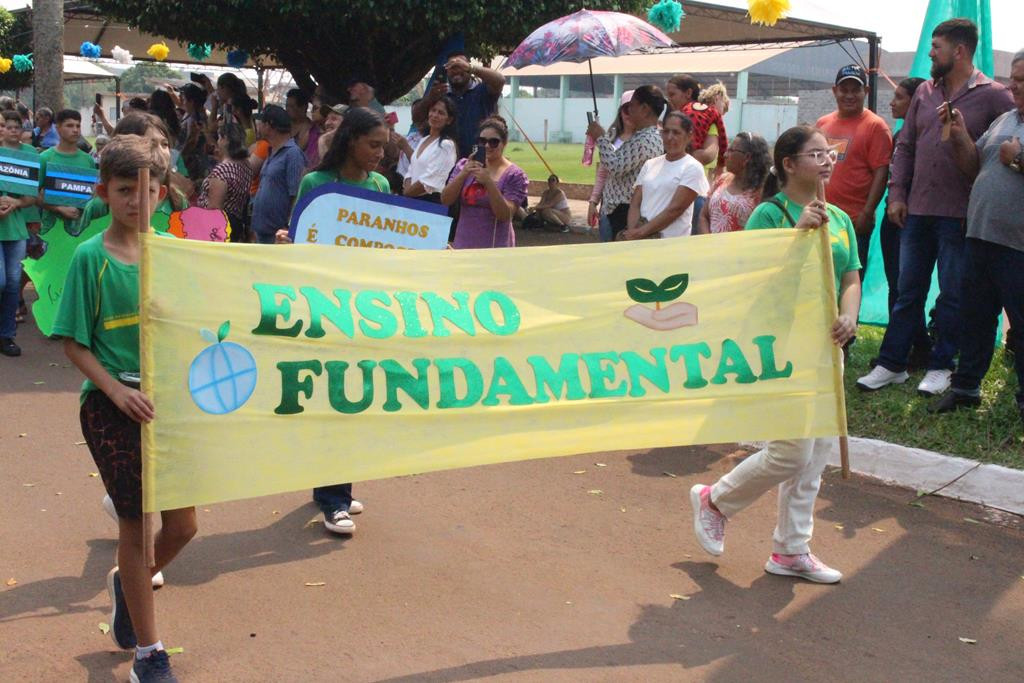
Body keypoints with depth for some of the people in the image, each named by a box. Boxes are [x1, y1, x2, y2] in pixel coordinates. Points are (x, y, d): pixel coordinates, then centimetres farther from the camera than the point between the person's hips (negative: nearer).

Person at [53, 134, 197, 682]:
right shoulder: (91, 257, -7)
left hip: (166, 400, 4)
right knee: (136, 525, 4)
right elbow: (74, 343, -7)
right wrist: (117, 391, -18)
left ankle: (129, 582, 40)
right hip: (113, 407, -4)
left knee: (182, 525, 7)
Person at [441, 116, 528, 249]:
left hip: (495, 247, -4)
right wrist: (463, 174, -15)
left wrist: (489, 182, -23)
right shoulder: (464, 166, 9)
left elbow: (505, 215, -13)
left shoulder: (515, 175, -3)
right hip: (463, 245, 4)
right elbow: (445, 200, 0)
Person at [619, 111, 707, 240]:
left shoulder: (692, 168, 0)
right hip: (640, 237, 4)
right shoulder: (650, 164, 14)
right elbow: (635, 204, 9)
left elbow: (675, 209, -9)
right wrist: (632, 232, -8)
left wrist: (641, 232, -12)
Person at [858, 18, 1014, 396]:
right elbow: (905, 146, 13)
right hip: (916, 210, 5)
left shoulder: (994, 96, -5)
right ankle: (892, 364, 16)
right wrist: (896, 194, 4)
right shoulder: (925, 92, 10)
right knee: (908, 292, 10)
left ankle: (941, 366, 17)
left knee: (952, 295, 6)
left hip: (960, 216, -5)